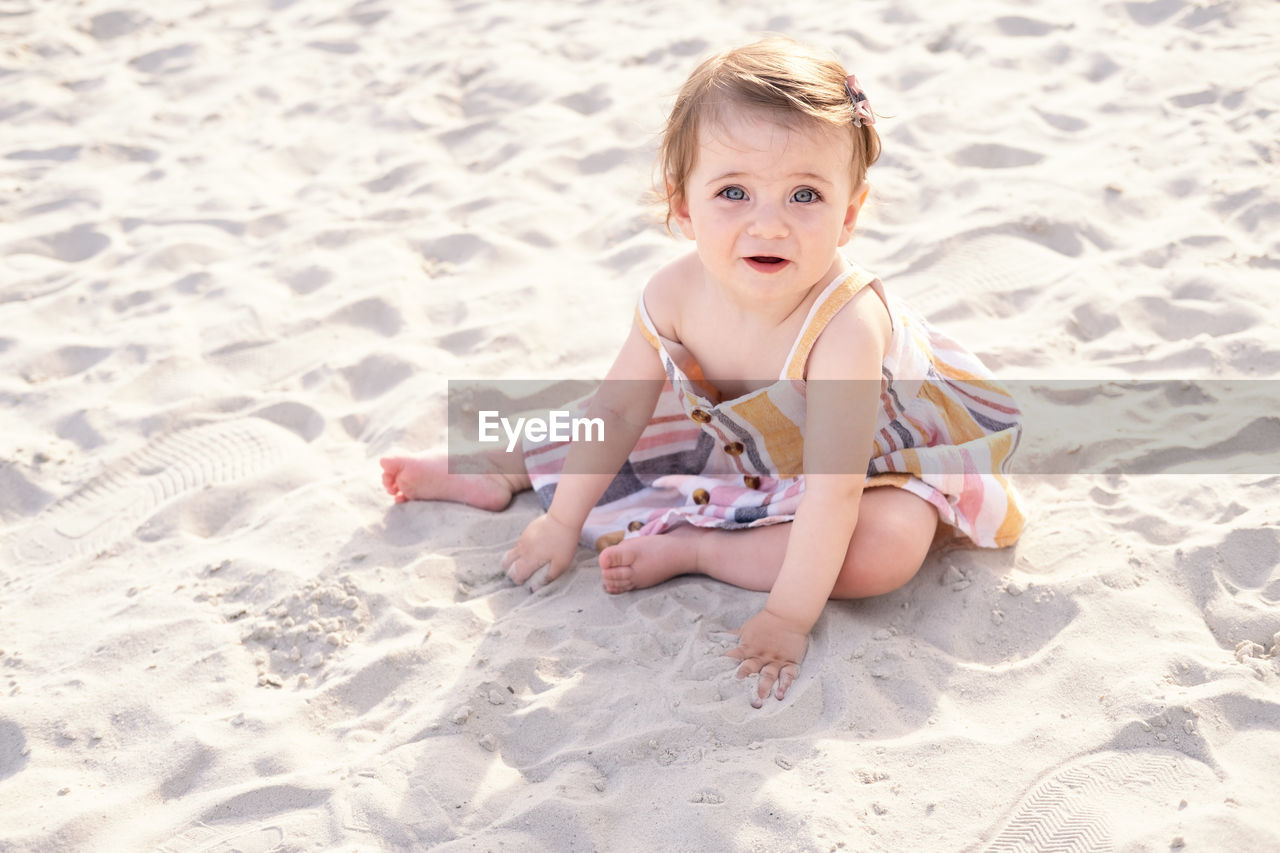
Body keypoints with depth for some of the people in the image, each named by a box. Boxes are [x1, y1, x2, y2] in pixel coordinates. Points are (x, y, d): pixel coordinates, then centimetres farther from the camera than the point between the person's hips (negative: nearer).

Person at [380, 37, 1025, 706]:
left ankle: (688, 548, -19)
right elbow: (618, 409, -10)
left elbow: (834, 489, -40)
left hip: (879, 461, -5)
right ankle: (503, 473, 32)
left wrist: (788, 618, -40)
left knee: (890, 547, -33)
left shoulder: (845, 324, -42)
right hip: (739, 436, 5)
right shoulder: (676, 293, -25)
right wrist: (563, 520, -5)